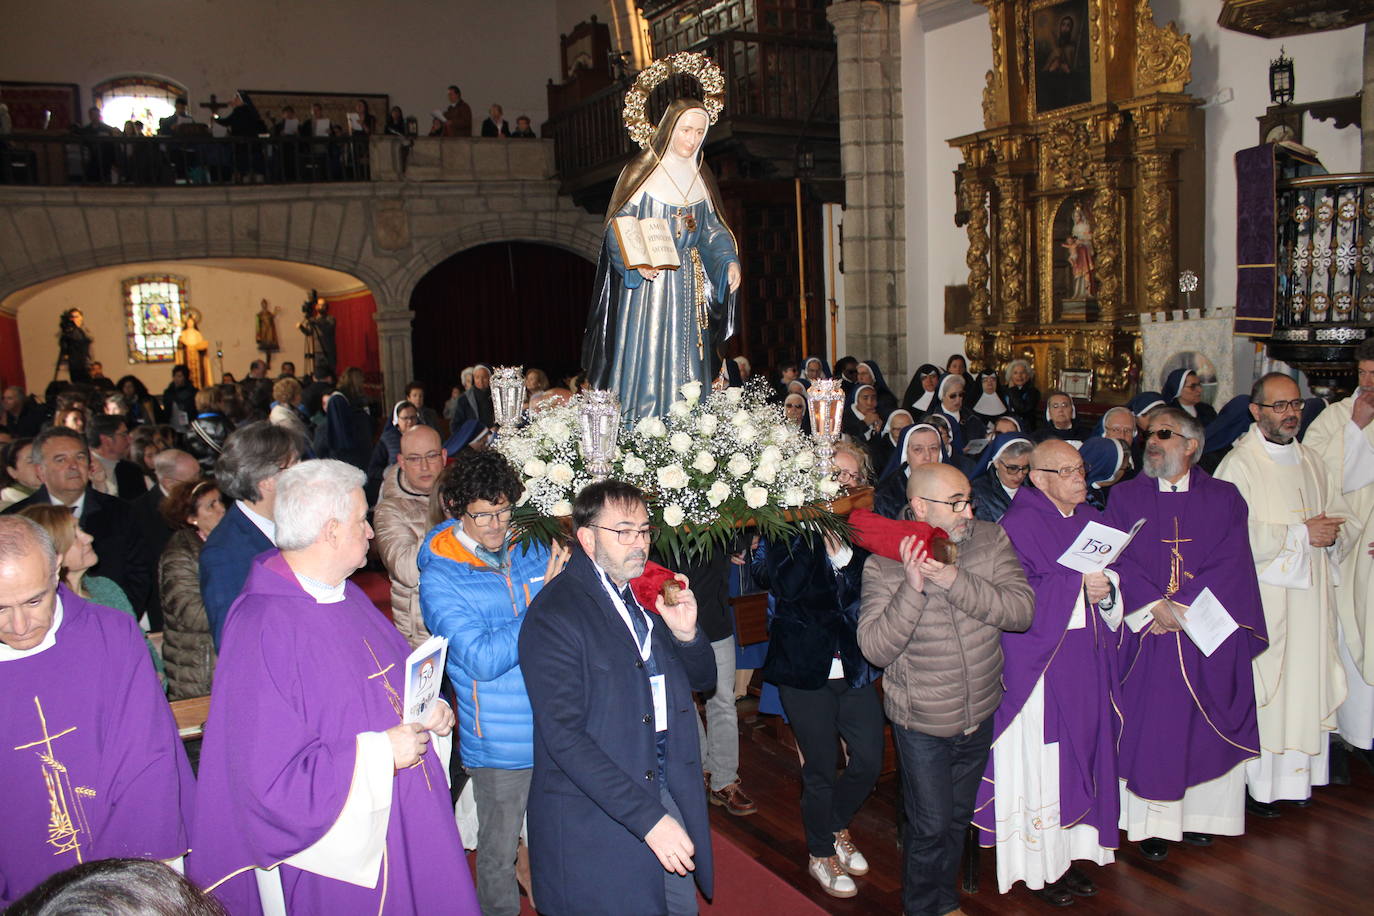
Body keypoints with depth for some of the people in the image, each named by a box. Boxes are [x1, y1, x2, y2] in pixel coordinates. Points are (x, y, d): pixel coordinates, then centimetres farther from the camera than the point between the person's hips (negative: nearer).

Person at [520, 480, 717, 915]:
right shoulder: (553, 616, -16)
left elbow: (702, 679, 15)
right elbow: (564, 736, -22)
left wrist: (685, 633, -8)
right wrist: (648, 818, -25)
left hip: (667, 790, 7)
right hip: (597, 819, -7)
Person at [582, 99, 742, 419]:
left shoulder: (701, 179, 13)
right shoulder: (642, 172, -2)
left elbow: (712, 229, 16)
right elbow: (618, 227, -6)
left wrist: (729, 261, -2)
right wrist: (637, 261, -24)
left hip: (690, 288, 5)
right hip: (649, 284, -5)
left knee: (685, 369, 3)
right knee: (645, 364, -7)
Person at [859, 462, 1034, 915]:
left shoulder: (991, 539, -8)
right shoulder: (883, 563, -17)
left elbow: (1022, 610, -18)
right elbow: (876, 648, -22)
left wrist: (955, 581, -31)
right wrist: (912, 588, -34)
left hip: (981, 713, 4)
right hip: (922, 724, -4)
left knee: (959, 816, 23)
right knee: (931, 825, 9)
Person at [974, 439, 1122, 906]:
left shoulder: (1091, 520, 11)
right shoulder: (1018, 525, -11)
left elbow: (1110, 578, 13)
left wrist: (1105, 589, -9)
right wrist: (1077, 584, -22)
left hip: (1085, 660, 7)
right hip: (1036, 662, -6)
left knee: (1078, 752, 11)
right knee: (1039, 758, 1)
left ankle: (1069, 853, 25)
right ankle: (1037, 865, 14)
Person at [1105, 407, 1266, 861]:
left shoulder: (1223, 498, 7)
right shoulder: (1125, 497, 6)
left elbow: (1232, 561, -4)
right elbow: (1119, 560, -3)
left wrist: (1184, 607, -15)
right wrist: (1158, 605, -16)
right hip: (1147, 635, -1)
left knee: (1204, 726, 6)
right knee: (1149, 724, 0)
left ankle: (1198, 813, 20)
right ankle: (1154, 822, 10)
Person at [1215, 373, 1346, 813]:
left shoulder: (1311, 460, 14)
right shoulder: (1238, 465, -10)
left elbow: (1322, 522, 24)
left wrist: (1328, 533, 1)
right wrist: (1300, 534, -14)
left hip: (1310, 593, 7)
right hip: (1262, 598, -7)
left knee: (1305, 683, 8)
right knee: (1260, 691, -3)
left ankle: (1296, 774, 19)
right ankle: (1257, 784, 7)